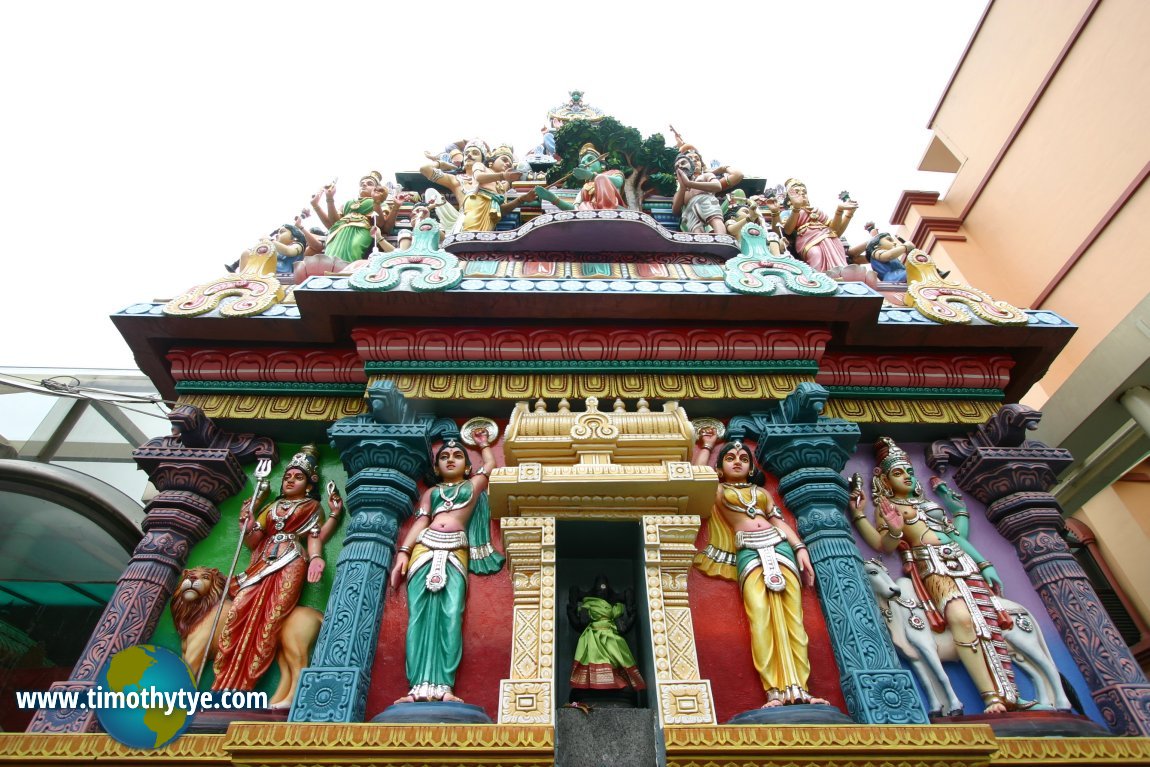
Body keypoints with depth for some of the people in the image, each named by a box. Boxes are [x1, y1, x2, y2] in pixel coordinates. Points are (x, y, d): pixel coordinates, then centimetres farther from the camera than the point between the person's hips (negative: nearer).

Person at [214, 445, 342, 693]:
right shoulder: (272, 507, 29)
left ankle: (240, 686, -19)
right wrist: (247, 525, 3)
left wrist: (335, 515, -14)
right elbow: (252, 542, 22)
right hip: (263, 563, 4)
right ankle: (223, 685, -15)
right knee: (238, 612, -17)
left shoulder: (312, 506, 18)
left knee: (270, 618, -19)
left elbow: (315, 537, 3)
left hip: (291, 563, -4)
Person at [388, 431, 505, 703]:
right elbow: (420, 522, 15)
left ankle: (444, 687, -29)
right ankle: (420, 686, -25)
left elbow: (490, 463, 35)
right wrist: (403, 552, 2)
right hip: (424, 548, 2)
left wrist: (483, 443, 54)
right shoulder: (431, 492, 27)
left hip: (456, 552, -2)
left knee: (451, 614, -21)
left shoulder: (473, 485, 27)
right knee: (420, 613, -16)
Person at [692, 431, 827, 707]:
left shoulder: (762, 491, 31)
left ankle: (798, 690, -25)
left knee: (792, 611, -16)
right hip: (748, 551, -3)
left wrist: (800, 548, 4)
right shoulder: (717, 490, 23)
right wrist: (706, 446, 22)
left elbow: (779, 520, 21)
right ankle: (775, 693, -33)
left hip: (779, 545, 4)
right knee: (760, 612, -26)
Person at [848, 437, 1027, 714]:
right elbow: (884, 545, -4)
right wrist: (859, 516, -17)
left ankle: (1008, 696, -11)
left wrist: (984, 564, 23)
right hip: (932, 565, -6)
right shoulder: (886, 506, 11)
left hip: (963, 562, 7)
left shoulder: (927, 503, 30)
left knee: (987, 619, -12)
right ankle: (992, 697, -30)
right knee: (961, 617, -28)